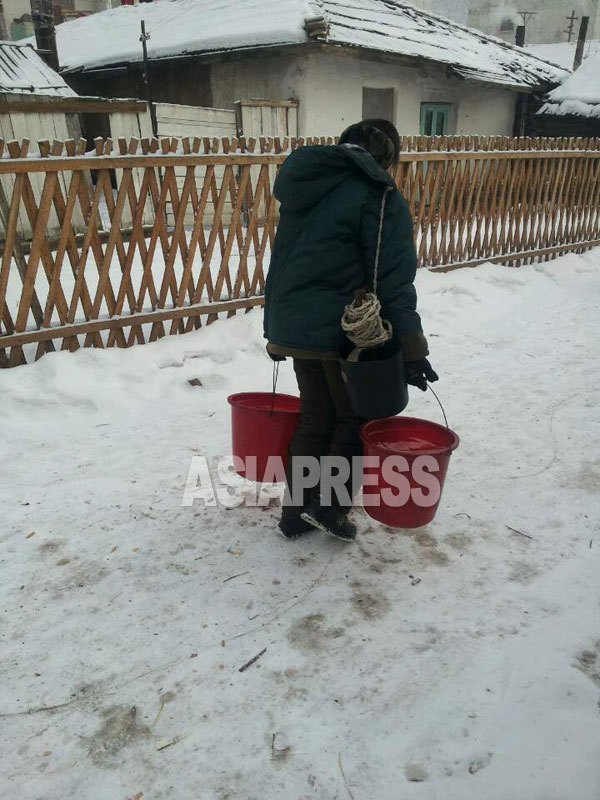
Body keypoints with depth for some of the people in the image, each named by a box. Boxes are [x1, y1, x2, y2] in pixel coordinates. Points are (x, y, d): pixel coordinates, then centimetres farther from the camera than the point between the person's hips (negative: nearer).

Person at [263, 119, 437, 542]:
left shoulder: (309, 186, 15)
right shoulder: (381, 197, -8)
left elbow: (284, 260, 16)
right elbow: (394, 281, -16)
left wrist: (277, 331, 21)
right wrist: (412, 348, -14)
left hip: (294, 326, 7)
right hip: (345, 330, -7)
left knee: (314, 418, 18)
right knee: (357, 417, 14)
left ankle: (296, 512, 25)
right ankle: (329, 504, 10)